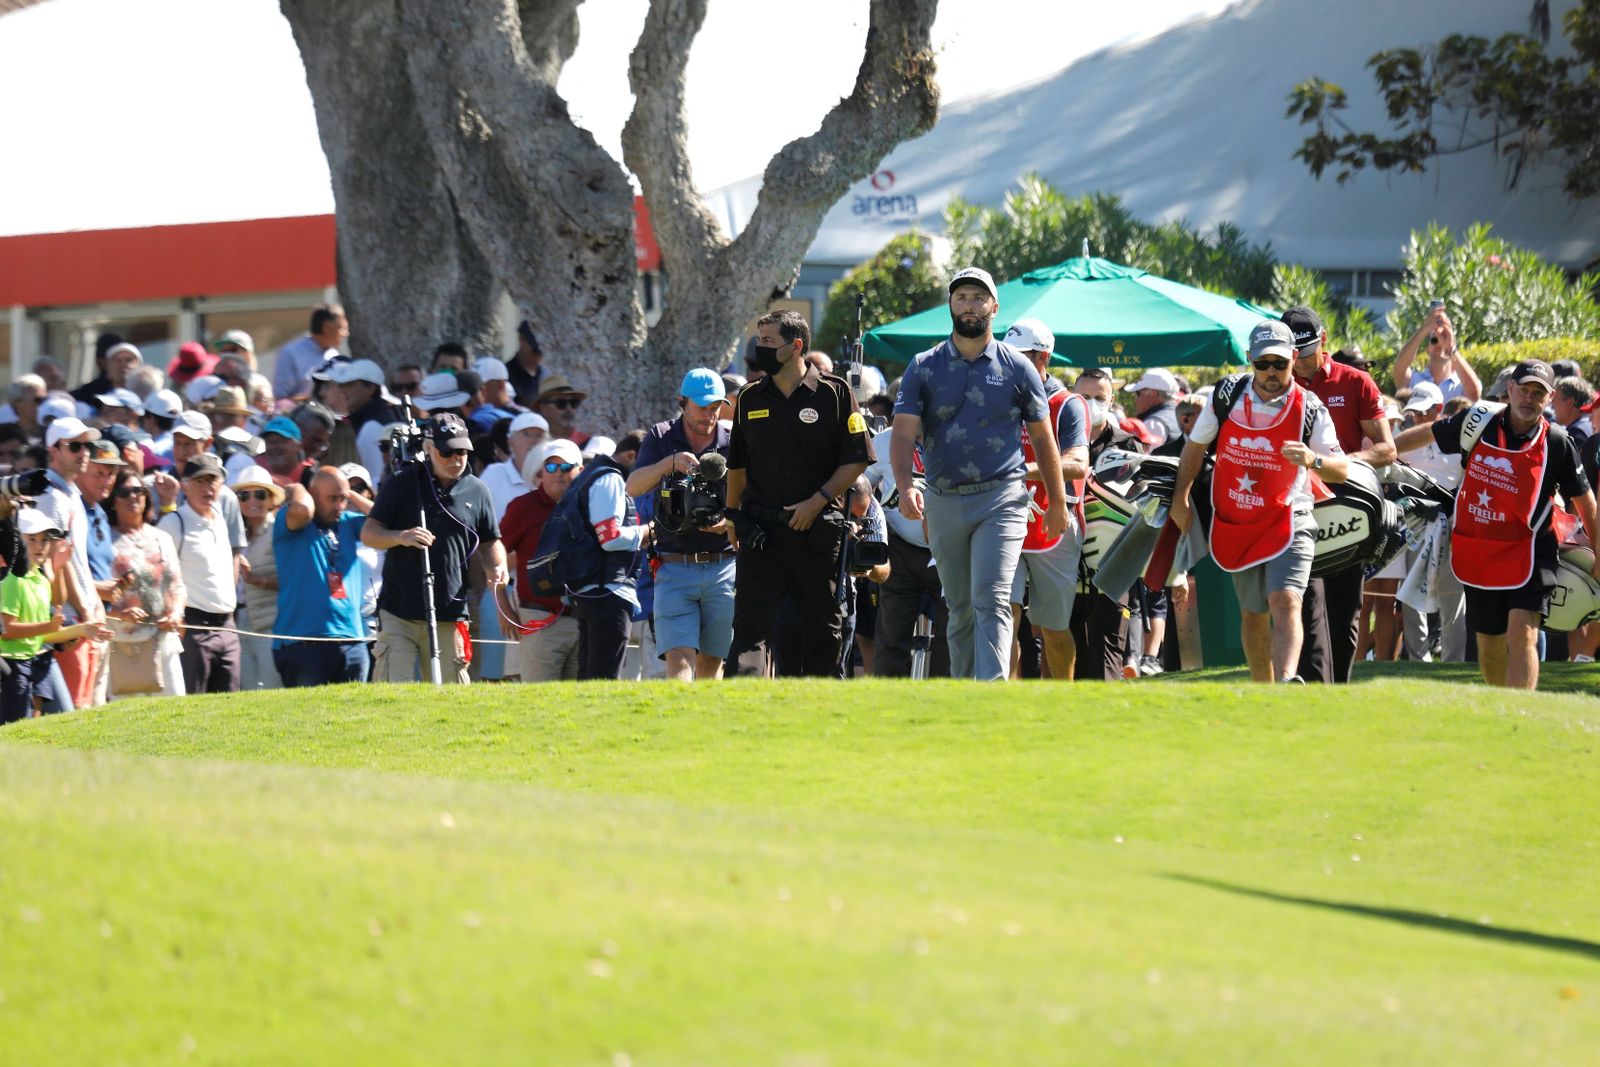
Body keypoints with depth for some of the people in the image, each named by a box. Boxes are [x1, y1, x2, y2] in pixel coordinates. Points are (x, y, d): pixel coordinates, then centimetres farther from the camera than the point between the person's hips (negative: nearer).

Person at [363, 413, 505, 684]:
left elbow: (490, 542, 19)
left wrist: (496, 566, -3)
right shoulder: (401, 485, 2)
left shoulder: (476, 491, 9)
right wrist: (401, 537, -20)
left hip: (449, 614, 2)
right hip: (398, 612, -2)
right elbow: (368, 534, 0)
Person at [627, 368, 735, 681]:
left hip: (723, 569, 1)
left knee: (712, 661, 5)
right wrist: (670, 463, -23)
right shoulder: (660, 438, 6)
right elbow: (633, 487, -6)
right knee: (679, 657, -14)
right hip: (675, 569, -1)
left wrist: (729, 521, -15)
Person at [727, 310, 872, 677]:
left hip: (817, 531, -2)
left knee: (822, 627, 6)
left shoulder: (834, 393, -2)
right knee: (749, 624, -9)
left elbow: (857, 460, -2)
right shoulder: (750, 399, 10)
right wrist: (732, 516, 16)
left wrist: (818, 501, -11)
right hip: (760, 533, 2)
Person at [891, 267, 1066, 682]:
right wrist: (905, 487, -20)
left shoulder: (1017, 368, 5)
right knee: (960, 608, 10)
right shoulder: (924, 368, 6)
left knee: (991, 600, -15)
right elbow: (904, 433, -4)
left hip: (1002, 497, -2)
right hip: (945, 503, 2)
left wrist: (1058, 502, 9)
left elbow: (1042, 437, 10)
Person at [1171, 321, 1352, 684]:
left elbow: (1341, 470, -8)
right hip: (1235, 526, 4)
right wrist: (1180, 499, 15)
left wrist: (1314, 460, -30)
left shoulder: (1309, 409, -9)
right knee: (1254, 614, 11)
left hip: (1287, 522, -4)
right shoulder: (1228, 394, -2)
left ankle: (1287, 680, -38)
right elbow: (1196, 446, 14)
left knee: (1285, 602, -22)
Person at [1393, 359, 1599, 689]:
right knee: (1490, 646, 11)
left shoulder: (1556, 443, -7)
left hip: (1529, 553, -3)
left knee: (1522, 635, -18)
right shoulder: (1479, 422, -2)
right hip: (1477, 553, 3)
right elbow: (1425, 434, 14)